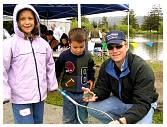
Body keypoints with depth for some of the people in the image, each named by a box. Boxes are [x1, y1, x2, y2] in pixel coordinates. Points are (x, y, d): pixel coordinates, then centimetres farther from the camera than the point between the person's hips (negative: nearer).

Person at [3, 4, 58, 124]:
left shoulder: (43, 43, 5)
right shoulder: (11, 43, -11)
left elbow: (50, 65, 14)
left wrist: (52, 85, 13)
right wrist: (4, 94, -14)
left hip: (40, 95, 5)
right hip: (20, 98, -5)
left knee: (38, 122, 19)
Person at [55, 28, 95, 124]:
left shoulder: (88, 56, -5)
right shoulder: (64, 56, -12)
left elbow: (91, 69, 14)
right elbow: (57, 70, 3)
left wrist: (91, 80, 3)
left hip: (83, 93, 1)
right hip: (68, 93, -1)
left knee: (83, 119, 14)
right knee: (68, 119, 11)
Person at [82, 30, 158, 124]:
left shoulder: (142, 68, -29)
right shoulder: (106, 66, -9)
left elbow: (142, 104, -32)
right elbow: (102, 88, -2)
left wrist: (123, 121, -46)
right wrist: (94, 95, -28)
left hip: (143, 105, -4)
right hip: (119, 101, 5)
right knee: (92, 107, -15)